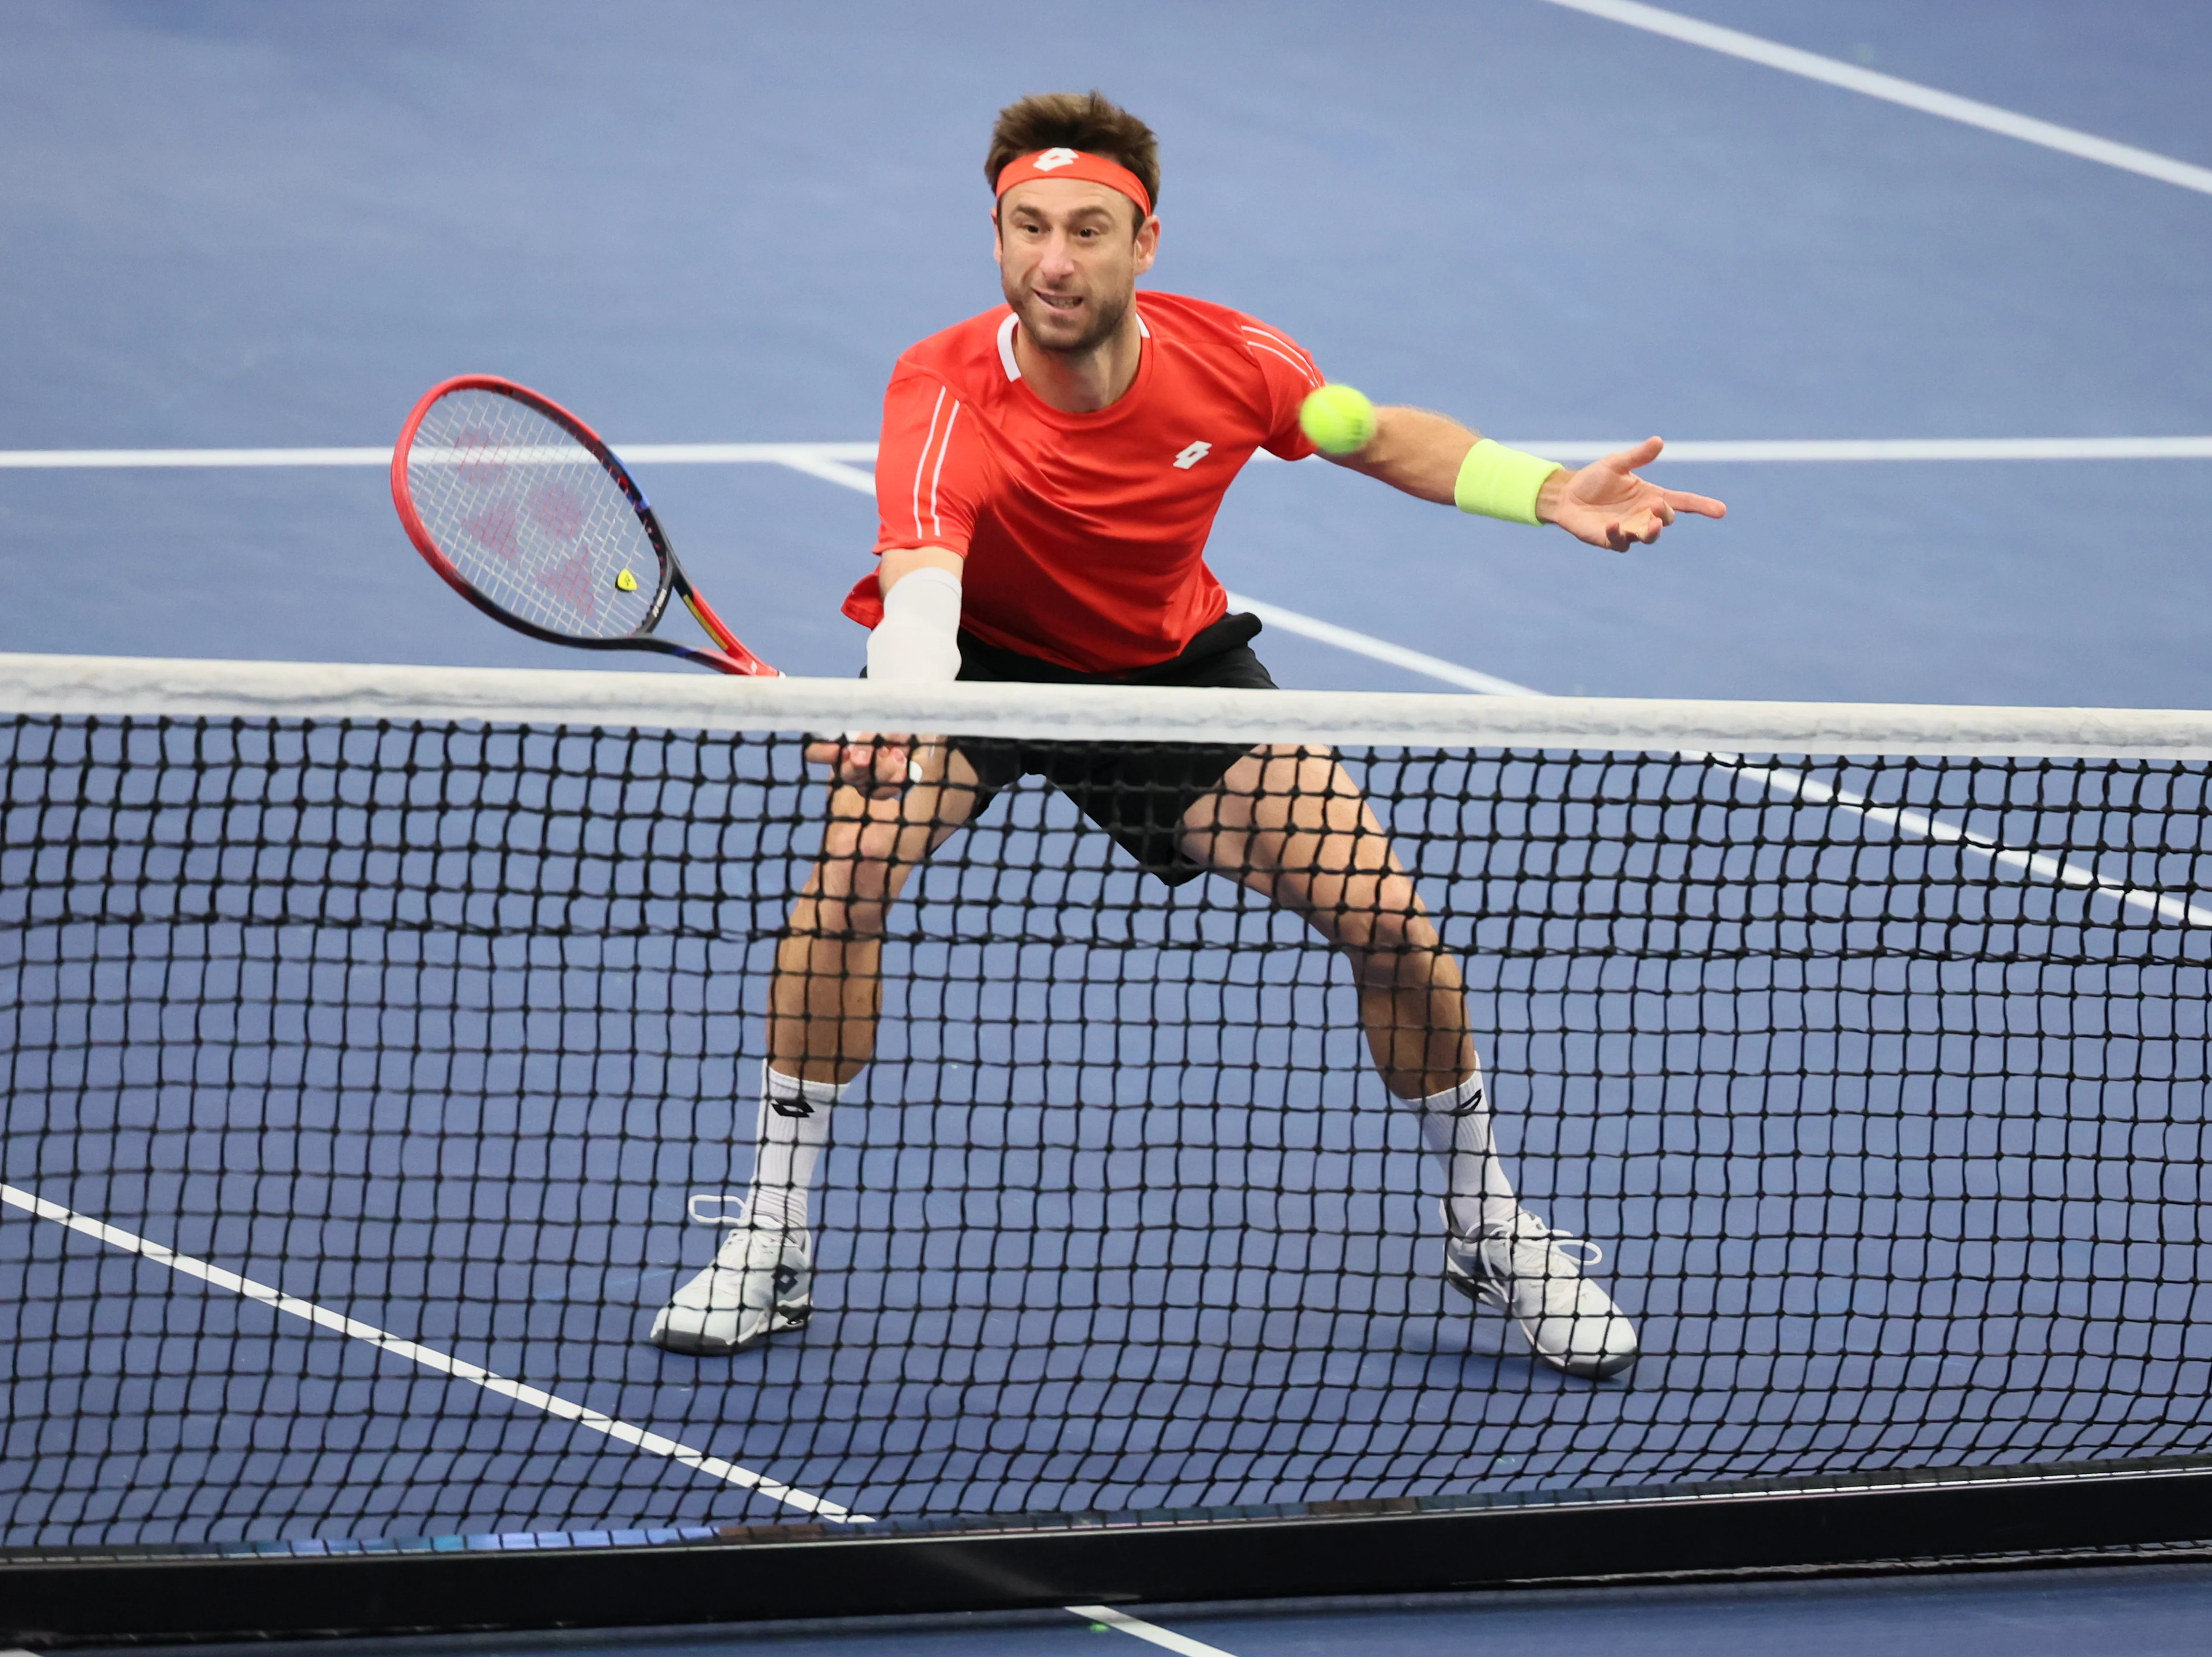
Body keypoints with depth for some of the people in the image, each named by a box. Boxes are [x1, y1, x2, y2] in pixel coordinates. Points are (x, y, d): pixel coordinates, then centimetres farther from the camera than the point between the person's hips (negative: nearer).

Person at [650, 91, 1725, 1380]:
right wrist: (899, 700, -74)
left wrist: (1551, 493, -16)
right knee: (853, 863, -31)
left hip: (1171, 661, 3)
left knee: (1394, 925, -8)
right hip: (978, 654, -3)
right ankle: (774, 1247, -16)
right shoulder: (948, 391, -34)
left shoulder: (1227, 358, -22)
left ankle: (1492, 1232, 19)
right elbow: (920, 573, -52)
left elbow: (1384, 436, -1)